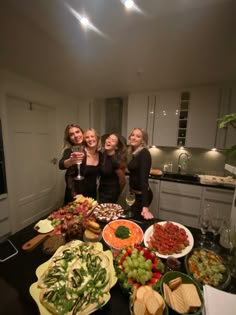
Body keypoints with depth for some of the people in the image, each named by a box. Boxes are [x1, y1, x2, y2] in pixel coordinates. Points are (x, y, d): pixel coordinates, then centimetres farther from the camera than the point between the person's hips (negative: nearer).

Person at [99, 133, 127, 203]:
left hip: (111, 194, -7)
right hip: (102, 191, 7)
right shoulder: (103, 155, -5)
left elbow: (122, 180, -16)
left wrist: (117, 193, -1)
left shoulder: (116, 161, -27)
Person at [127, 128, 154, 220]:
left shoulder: (144, 153, -21)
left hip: (142, 195, -8)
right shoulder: (135, 153, 4)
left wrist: (145, 206, -33)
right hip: (135, 194, 8)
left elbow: (144, 178, -30)